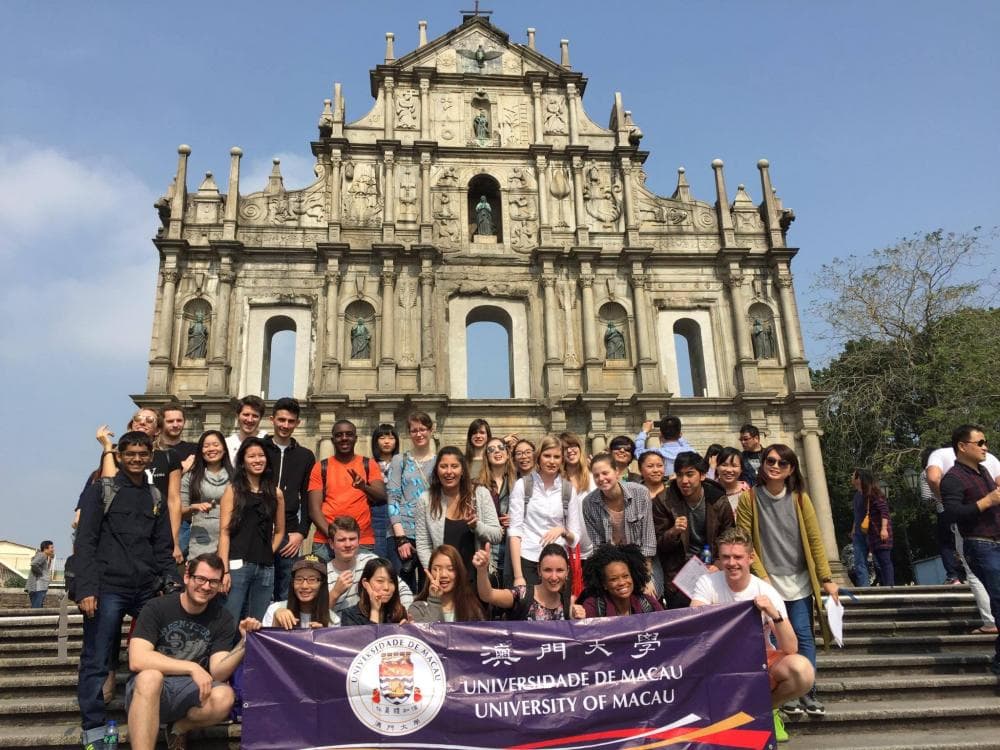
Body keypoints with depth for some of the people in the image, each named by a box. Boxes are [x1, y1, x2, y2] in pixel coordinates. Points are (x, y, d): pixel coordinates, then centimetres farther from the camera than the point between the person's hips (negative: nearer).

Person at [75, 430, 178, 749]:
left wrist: (172, 583, 3)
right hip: (108, 590, -4)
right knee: (96, 662, 0)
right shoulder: (100, 491, 2)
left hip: (148, 591, 4)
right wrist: (86, 589, -14)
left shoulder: (156, 498, 15)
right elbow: (85, 543, -5)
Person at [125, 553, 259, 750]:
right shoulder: (157, 608, -8)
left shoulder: (223, 619, -1)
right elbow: (137, 660, -20)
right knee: (150, 677, -36)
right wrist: (192, 668, -23)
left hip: (190, 692, 3)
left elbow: (217, 673, -10)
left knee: (224, 696, -29)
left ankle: (179, 728, 3)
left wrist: (244, 644, -27)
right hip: (148, 690, -3)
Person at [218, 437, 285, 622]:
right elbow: (224, 532, -5)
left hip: (266, 568, 4)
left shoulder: (275, 493, 12)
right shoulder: (233, 490, 2)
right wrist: (224, 570, -13)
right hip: (237, 565, -4)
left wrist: (268, 554, 6)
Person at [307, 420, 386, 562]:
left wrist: (364, 487, -23)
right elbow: (314, 508, 3)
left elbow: (382, 498, -3)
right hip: (326, 542, 0)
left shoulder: (369, 465, 8)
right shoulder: (321, 467, 8)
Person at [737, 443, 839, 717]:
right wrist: (763, 577, -11)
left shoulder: (799, 499, 0)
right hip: (768, 582, -2)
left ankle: (808, 692, 11)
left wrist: (827, 579, -3)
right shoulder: (750, 499, -6)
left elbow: (814, 540, 0)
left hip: (799, 581, 2)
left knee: (803, 635, 0)